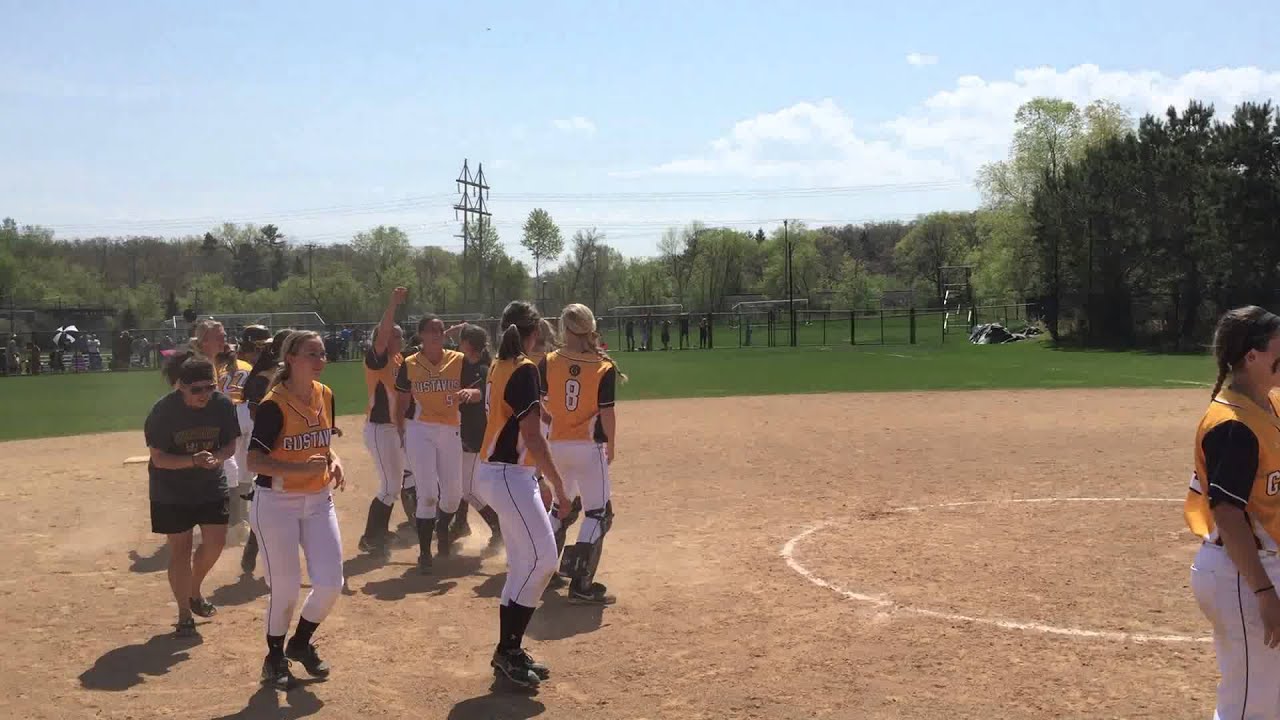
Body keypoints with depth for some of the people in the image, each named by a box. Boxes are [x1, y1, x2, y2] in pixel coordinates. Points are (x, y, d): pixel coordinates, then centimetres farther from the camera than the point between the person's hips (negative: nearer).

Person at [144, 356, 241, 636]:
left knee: (215, 542, 0)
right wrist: (193, 460, -34)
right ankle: (184, 612, 16)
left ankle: (195, 591, 29)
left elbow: (231, 444, -3)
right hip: (171, 491, -3)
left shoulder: (223, 405, -13)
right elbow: (158, 458, -18)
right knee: (180, 549, 1)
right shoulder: (163, 411, -21)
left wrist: (217, 458, -26)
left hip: (212, 485, 3)